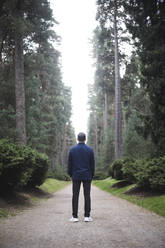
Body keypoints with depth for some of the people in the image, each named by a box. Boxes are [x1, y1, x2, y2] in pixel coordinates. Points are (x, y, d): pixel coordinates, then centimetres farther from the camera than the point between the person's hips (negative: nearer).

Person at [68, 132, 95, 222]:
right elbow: (92, 164, 2)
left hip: (76, 176, 0)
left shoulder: (72, 149, 0)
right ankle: (87, 216, 2)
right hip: (87, 176, 0)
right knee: (87, 196, 3)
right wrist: (92, 176, 11)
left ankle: (75, 216, 2)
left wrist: (70, 175, 12)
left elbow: (69, 164, 3)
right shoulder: (90, 150, -1)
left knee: (75, 196, 3)